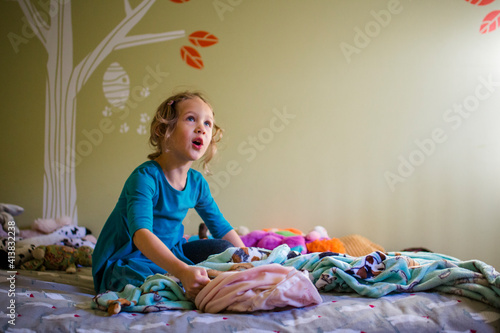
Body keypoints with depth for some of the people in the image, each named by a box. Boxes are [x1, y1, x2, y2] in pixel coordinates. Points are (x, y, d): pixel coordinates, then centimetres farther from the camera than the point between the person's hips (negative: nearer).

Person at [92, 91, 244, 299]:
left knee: (223, 249, 1)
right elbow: (140, 233, -41)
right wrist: (182, 271, -54)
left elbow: (221, 226, 12)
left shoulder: (197, 182, -1)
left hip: (168, 254, 7)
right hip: (126, 260, -7)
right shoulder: (145, 177, -25)